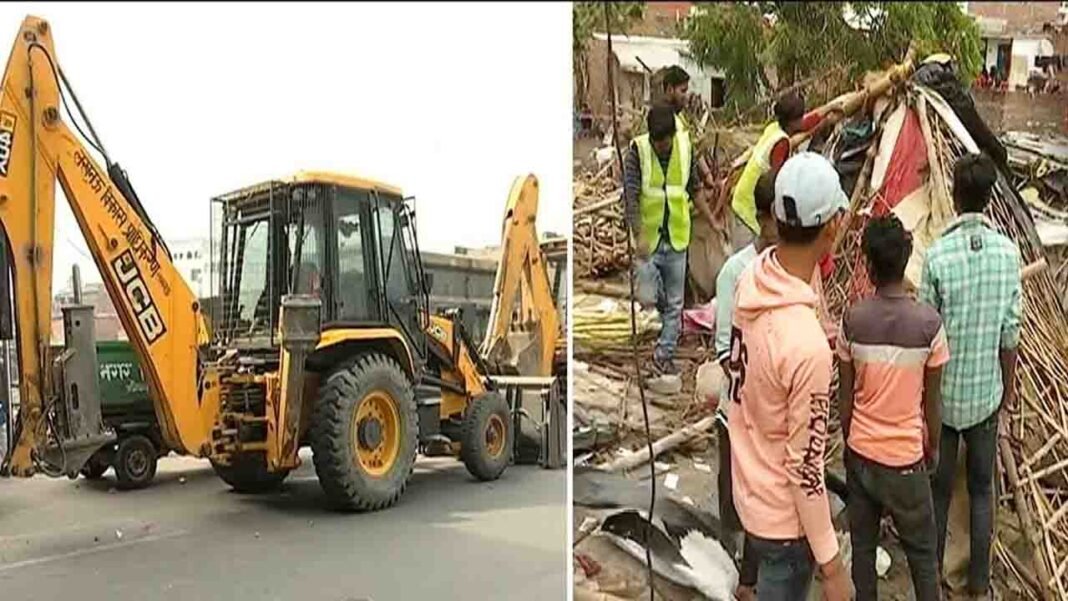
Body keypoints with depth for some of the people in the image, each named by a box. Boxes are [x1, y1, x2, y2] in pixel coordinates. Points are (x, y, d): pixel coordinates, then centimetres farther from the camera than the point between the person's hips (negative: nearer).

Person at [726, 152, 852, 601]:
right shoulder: (807, 345, -36)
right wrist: (830, 563, -15)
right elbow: (806, 467, -26)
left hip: (750, 487, 7)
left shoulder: (752, 278, -12)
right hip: (783, 514, -7)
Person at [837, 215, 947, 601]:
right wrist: (933, 446, 12)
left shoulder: (853, 320, -12)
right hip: (905, 457, -2)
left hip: (860, 453, 2)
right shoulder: (929, 324, -16)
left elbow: (844, 395, -3)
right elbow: (932, 400, -6)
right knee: (922, 552, 17)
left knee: (862, 545, 17)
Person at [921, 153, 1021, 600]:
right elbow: (1010, 332, -2)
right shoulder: (1009, 252, -8)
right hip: (986, 391, 2)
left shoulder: (938, 255, -17)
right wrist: (1009, 384, 13)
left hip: (942, 392, -2)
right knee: (982, 488, 16)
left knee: (938, 489, 12)